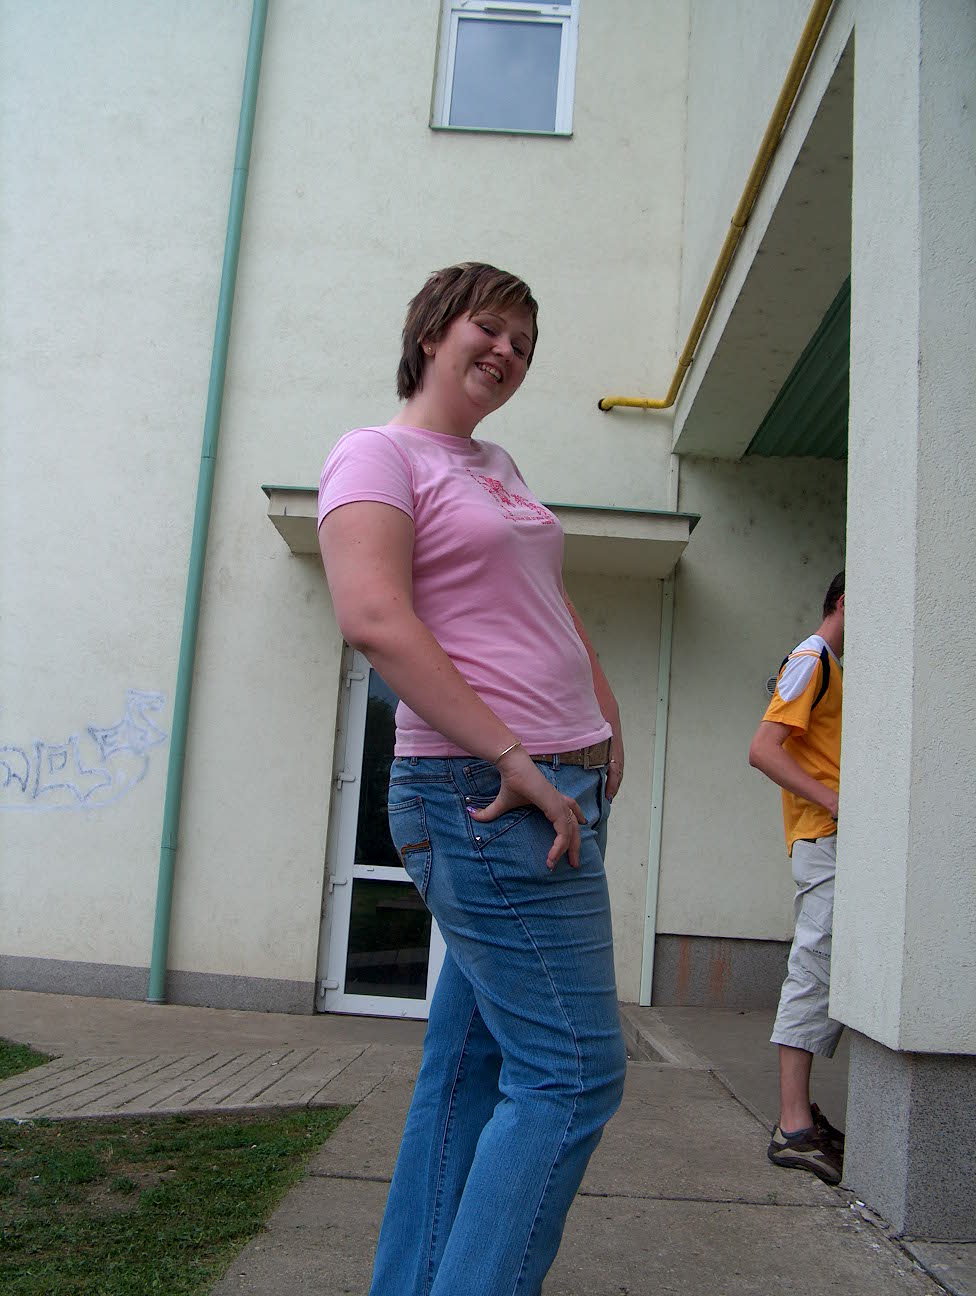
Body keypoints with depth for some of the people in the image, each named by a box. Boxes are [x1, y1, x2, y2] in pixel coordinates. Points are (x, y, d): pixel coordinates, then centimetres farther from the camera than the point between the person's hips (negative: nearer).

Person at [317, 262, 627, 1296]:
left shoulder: (497, 466, 22)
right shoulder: (376, 454, -4)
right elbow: (374, 618, -19)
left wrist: (609, 725, 17)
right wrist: (514, 762, -21)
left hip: (559, 791, 9)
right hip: (484, 796, -9)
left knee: (469, 1063, 13)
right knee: (572, 1073, -9)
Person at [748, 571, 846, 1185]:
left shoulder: (833, 666, 25)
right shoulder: (812, 660, -7)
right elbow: (764, 749, -18)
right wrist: (837, 803, -23)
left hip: (836, 841, 10)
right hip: (824, 840, -10)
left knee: (821, 975, 12)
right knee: (817, 975, -11)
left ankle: (799, 1115, 19)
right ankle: (795, 1127, -8)